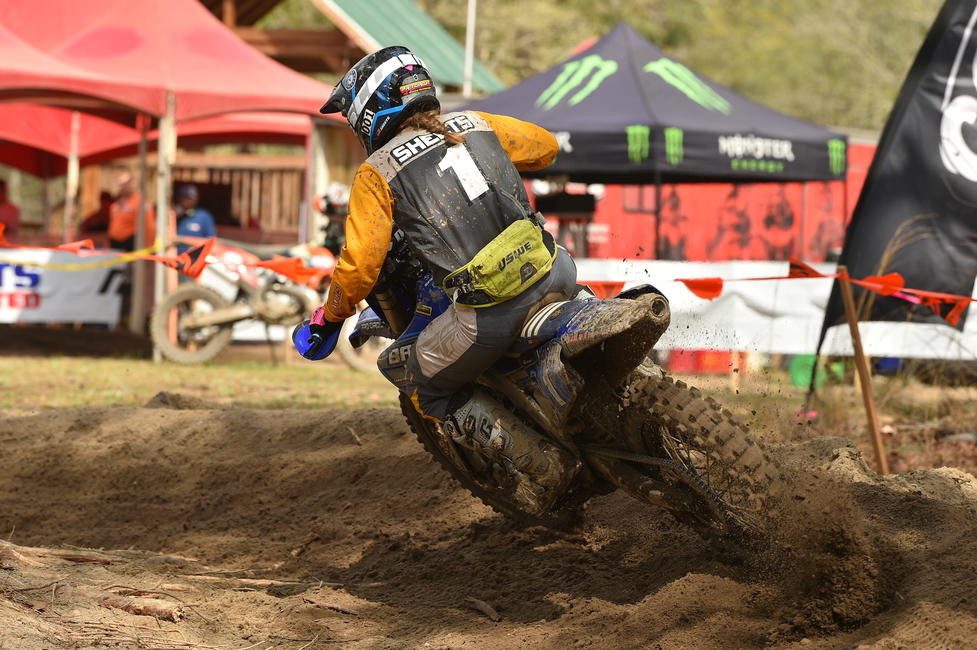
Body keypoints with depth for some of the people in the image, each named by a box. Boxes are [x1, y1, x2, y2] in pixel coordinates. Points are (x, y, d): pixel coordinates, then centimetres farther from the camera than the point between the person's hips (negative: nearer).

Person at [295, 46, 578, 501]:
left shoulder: (377, 174, 1)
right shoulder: (476, 124, 15)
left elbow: (360, 265, -5)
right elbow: (545, 145, 31)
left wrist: (328, 320, 12)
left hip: (487, 314, -5)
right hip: (550, 273, 5)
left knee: (426, 390, 19)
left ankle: (537, 463, 5)